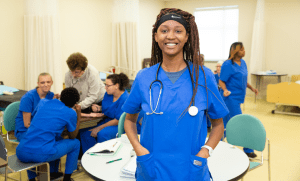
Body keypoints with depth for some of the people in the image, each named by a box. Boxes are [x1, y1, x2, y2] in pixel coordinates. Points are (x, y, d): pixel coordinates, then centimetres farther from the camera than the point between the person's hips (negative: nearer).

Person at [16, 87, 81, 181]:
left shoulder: (43, 102, 12)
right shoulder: (71, 113, -1)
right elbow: (72, 137, 15)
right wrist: (78, 115, 20)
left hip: (21, 153, 5)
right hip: (41, 155, -5)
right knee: (75, 143, 18)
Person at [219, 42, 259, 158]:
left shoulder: (243, 63, 11)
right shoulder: (227, 65, -15)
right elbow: (221, 81, -16)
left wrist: (252, 88, 13)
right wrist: (225, 90, -33)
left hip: (237, 98, 9)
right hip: (231, 98, -9)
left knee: (226, 123, 16)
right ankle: (247, 149, 5)